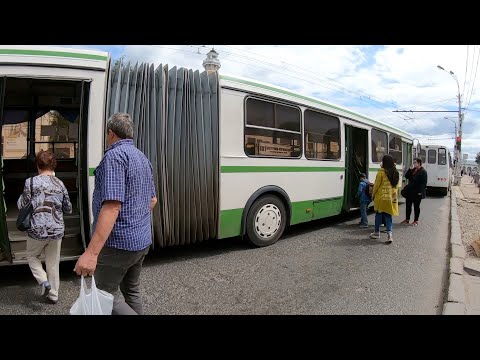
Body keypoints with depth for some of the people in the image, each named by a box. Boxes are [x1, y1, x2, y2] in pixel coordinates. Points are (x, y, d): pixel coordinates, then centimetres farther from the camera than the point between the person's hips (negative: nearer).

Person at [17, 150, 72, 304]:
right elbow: (68, 209, 8)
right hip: (56, 230, 2)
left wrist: (22, 197, 14)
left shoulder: (31, 182, -9)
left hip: (37, 230, -2)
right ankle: (53, 295, 24)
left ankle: (44, 281, 6)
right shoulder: (60, 184, 0)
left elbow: (22, 206, -3)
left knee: (32, 256, 24)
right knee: (53, 263, 15)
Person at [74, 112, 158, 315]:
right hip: (142, 241, 9)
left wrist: (91, 252, -29)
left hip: (119, 242, -8)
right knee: (131, 290, 21)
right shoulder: (142, 158, 12)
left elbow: (112, 206, -27)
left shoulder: (115, 156, -17)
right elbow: (152, 199, 19)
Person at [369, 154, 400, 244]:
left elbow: (376, 185, -10)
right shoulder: (396, 173, 4)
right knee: (388, 215, 9)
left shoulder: (381, 172, -14)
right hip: (392, 198, 5)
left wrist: (373, 195, 2)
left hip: (381, 197, -4)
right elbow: (396, 186, 9)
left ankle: (377, 232, 21)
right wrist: (394, 195, 17)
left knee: (378, 214, 9)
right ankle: (389, 233, -4)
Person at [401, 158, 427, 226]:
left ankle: (416, 221, 15)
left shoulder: (423, 171, -10)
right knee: (408, 205, 11)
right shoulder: (412, 170, 12)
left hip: (417, 193, -7)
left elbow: (423, 183, -16)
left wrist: (420, 192, -21)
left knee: (416, 206, 4)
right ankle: (407, 220, 22)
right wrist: (410, 170, -4)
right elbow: (406, 176, 8)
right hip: (410, 191, 7)